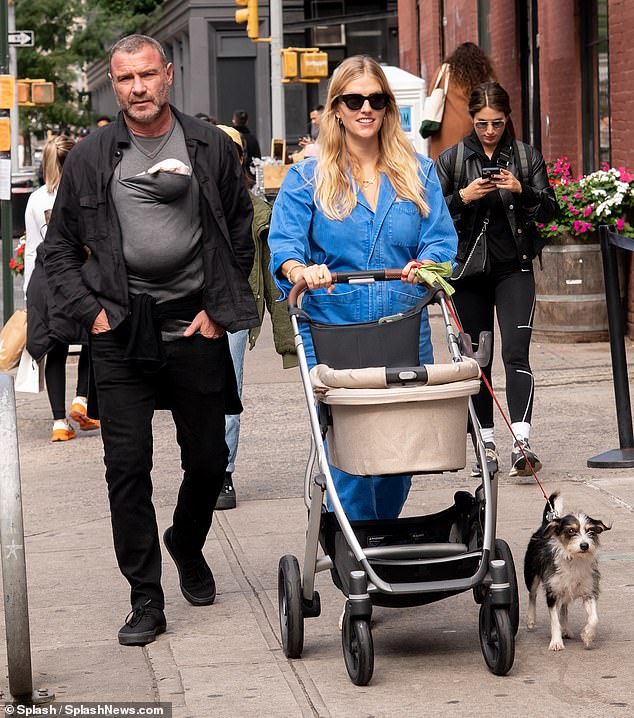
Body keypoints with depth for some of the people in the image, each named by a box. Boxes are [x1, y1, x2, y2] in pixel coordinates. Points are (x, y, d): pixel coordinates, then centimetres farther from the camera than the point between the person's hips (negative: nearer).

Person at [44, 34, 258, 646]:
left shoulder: (211, 147, 3)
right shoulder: (91, 157, 3)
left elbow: (241, 231, 9)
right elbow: (60, 246, 10)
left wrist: (220, 308, 1)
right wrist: (89, 311, -1)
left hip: (195, 325, 1)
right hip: (120, 332, 0)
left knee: (208, 460, 10)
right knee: (127, 468, -4)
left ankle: (186, 545, 39)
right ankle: (145, 599, 4)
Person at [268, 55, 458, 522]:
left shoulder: (418, 173, 12)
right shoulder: (308, 178, 6)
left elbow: (441, 238, 2)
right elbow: (284, 242, -6)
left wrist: (426, 264, -20)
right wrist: (300, 271, -28)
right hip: (333, 332, -2)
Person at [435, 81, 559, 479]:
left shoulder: (527, 156, 5)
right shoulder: (452, 159, 5)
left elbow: (550, 209, 3)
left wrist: (522, 191, -15)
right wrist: (463, 197, -15)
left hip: (514, 269, -1)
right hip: (469, 270, 1)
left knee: (516, 352, -14)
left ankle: (522, 441, -22)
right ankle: (487, 445, 11)